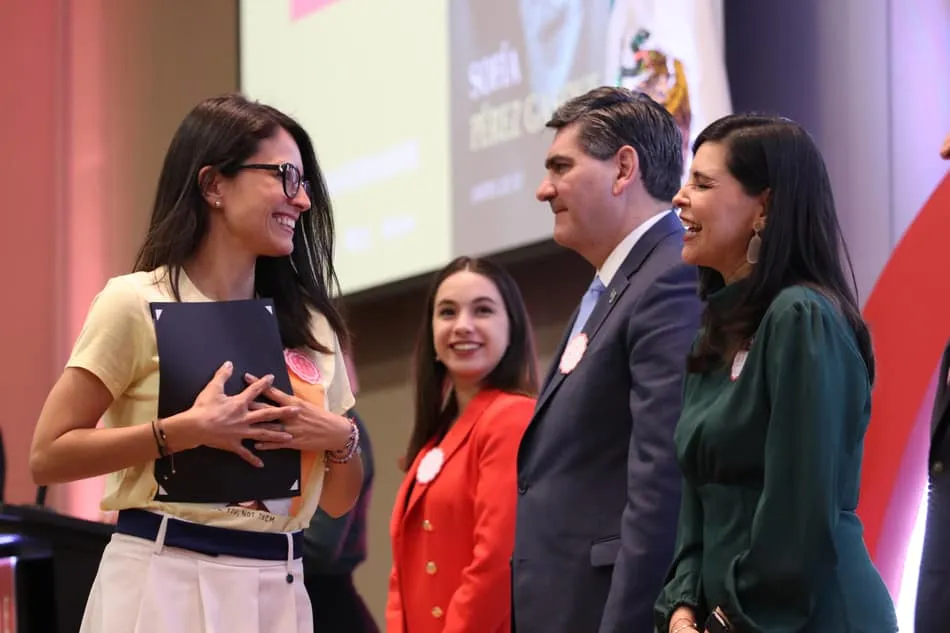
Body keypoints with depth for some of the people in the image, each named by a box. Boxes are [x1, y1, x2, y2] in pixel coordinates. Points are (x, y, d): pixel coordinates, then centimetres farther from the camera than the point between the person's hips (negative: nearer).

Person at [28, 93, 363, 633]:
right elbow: (49, 456, -10)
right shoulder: (138, 303, -5)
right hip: (166, 587, -5)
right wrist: (186, 431, -17)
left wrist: (341, 440, -5)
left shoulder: (310, 326, 11)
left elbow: (338, 500, 15)